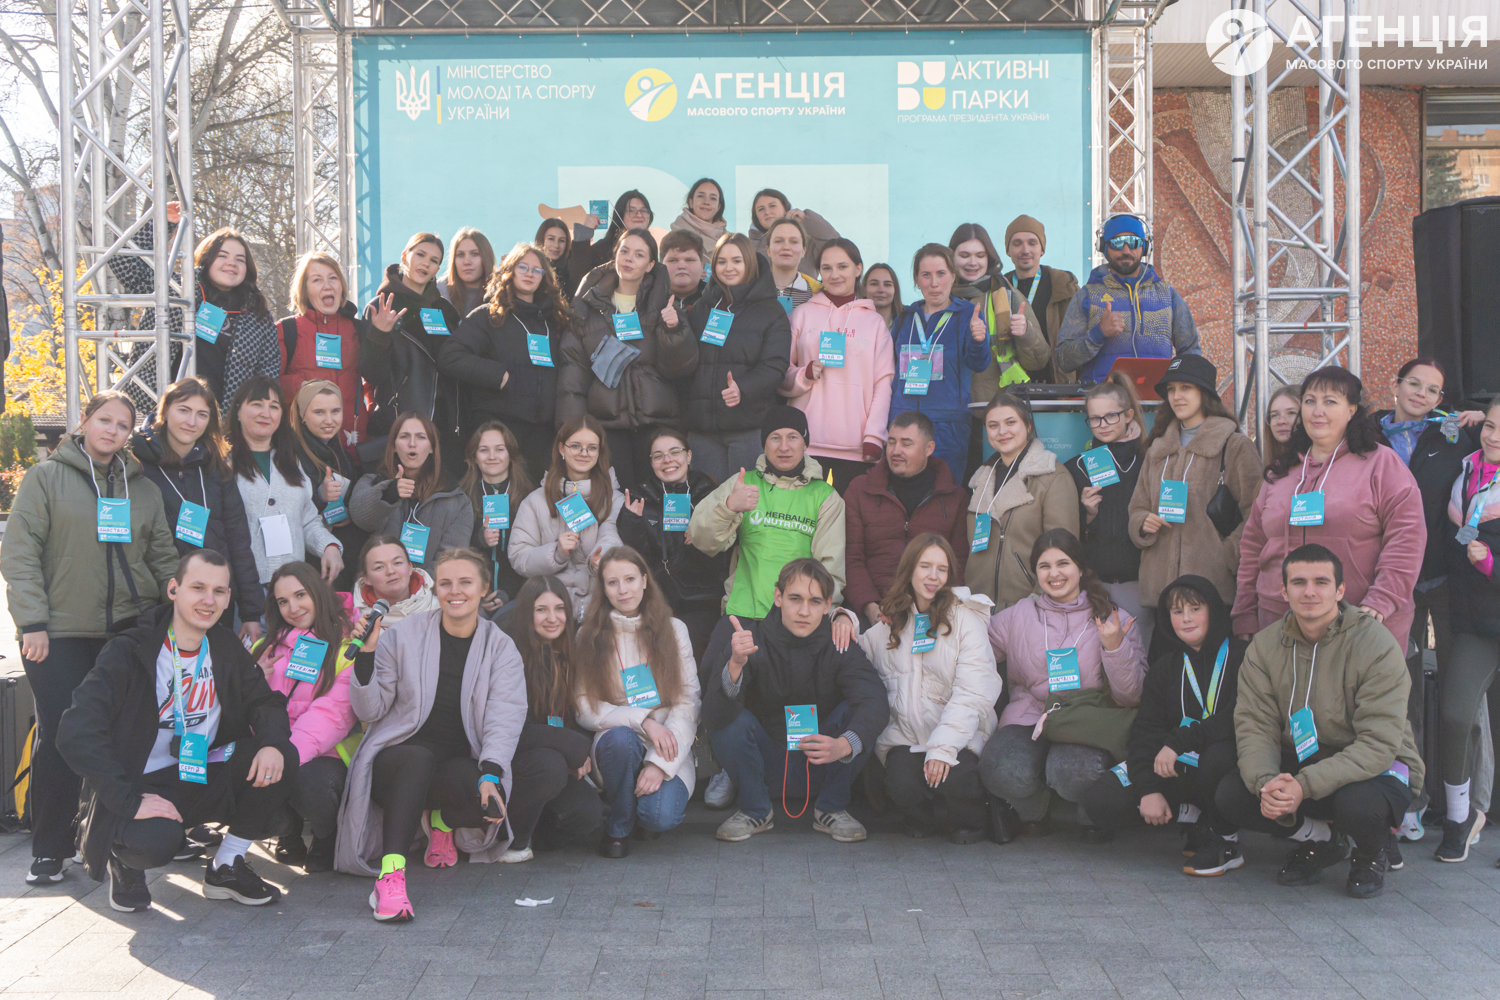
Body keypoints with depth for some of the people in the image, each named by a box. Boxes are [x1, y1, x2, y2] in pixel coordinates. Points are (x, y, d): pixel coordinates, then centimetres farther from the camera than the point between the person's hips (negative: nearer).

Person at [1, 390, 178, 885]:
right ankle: (49, 850, 10)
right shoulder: (46, 477, 2)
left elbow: (163, 558, 15)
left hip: (129, 630, 3)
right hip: (59, 633, -3)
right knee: (60, 738, -2)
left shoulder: (143, 488, 14)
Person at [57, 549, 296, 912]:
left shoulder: (227, 648, 3)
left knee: (281, 759, -18)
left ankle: (226, 868, 1)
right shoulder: (129, 652, -16)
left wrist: (273, 743, -19)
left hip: (201, 780, 6)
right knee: (157, 839, -38)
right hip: (139, 785, -6)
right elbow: (76, 733, -24)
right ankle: (123, 861, 3)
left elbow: (264, 701, 6)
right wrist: (130, 801, -30)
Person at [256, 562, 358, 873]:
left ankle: (327, 843, 0)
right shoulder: (268, 647, 17)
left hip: (326, 756, -4)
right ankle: (290, 834, 3)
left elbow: (332, 714, -16)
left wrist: (289, 752, -32)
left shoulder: (348, 646, -1)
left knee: (312, 782, -37)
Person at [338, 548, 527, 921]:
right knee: (418, 757, -37)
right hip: (397, 760, -1)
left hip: (462, 764, 1)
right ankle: (391, 873, -46)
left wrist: (490, 775, -26)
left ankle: (443, 821, 3)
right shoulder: (402, 635, 3)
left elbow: (504, 720, -9)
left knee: (487, 799, -32)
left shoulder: (501, 648, 5)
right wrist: (366, 655, -16)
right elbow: (369, 712, 0)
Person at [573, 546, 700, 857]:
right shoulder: (589, 636, 4)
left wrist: (660, 763, -14)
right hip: (618, 747, 0)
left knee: (660, 817, -28)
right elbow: (585, 710, -3)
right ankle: (617, 827, -10)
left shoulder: (673, 630, 6)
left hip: (669, 748, 0)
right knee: (620, 738, -36)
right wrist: (643, 720, -18)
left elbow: (689, 703, -2)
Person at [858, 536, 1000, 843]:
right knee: (903, 784, -26)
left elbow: (973, 693, -9)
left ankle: (968, 825, 6)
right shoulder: (888, 621, 11)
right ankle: (919, 821, 10)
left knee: (955, 777, -30)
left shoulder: (964, 618, 0)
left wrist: (943, 746, -20)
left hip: (959, 733, -2)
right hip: (905, 734, 2)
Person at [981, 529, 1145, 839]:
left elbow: (1131, 698, 2)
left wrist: (1115, 647, -13)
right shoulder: (1016, 617, 12)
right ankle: (1032, 813, 7)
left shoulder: (1113, 621, 7)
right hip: (1029, 718, 1)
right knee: (1006, 771, -32)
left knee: (1070, 770, -35)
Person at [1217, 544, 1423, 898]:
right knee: (1230, 795, -20)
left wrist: (1305, 786, -37)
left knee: (1357, 803, -38)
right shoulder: (1265, 646, -5)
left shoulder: (1376, 643, -19)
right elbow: (1254, 726, -9)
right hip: (1300, 761, 4)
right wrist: (1266, 782, -32)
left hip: (1377, 766, -4)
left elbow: (1379, 743, -25)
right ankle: (1322, 838, 9)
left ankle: (1373, 852, 2)